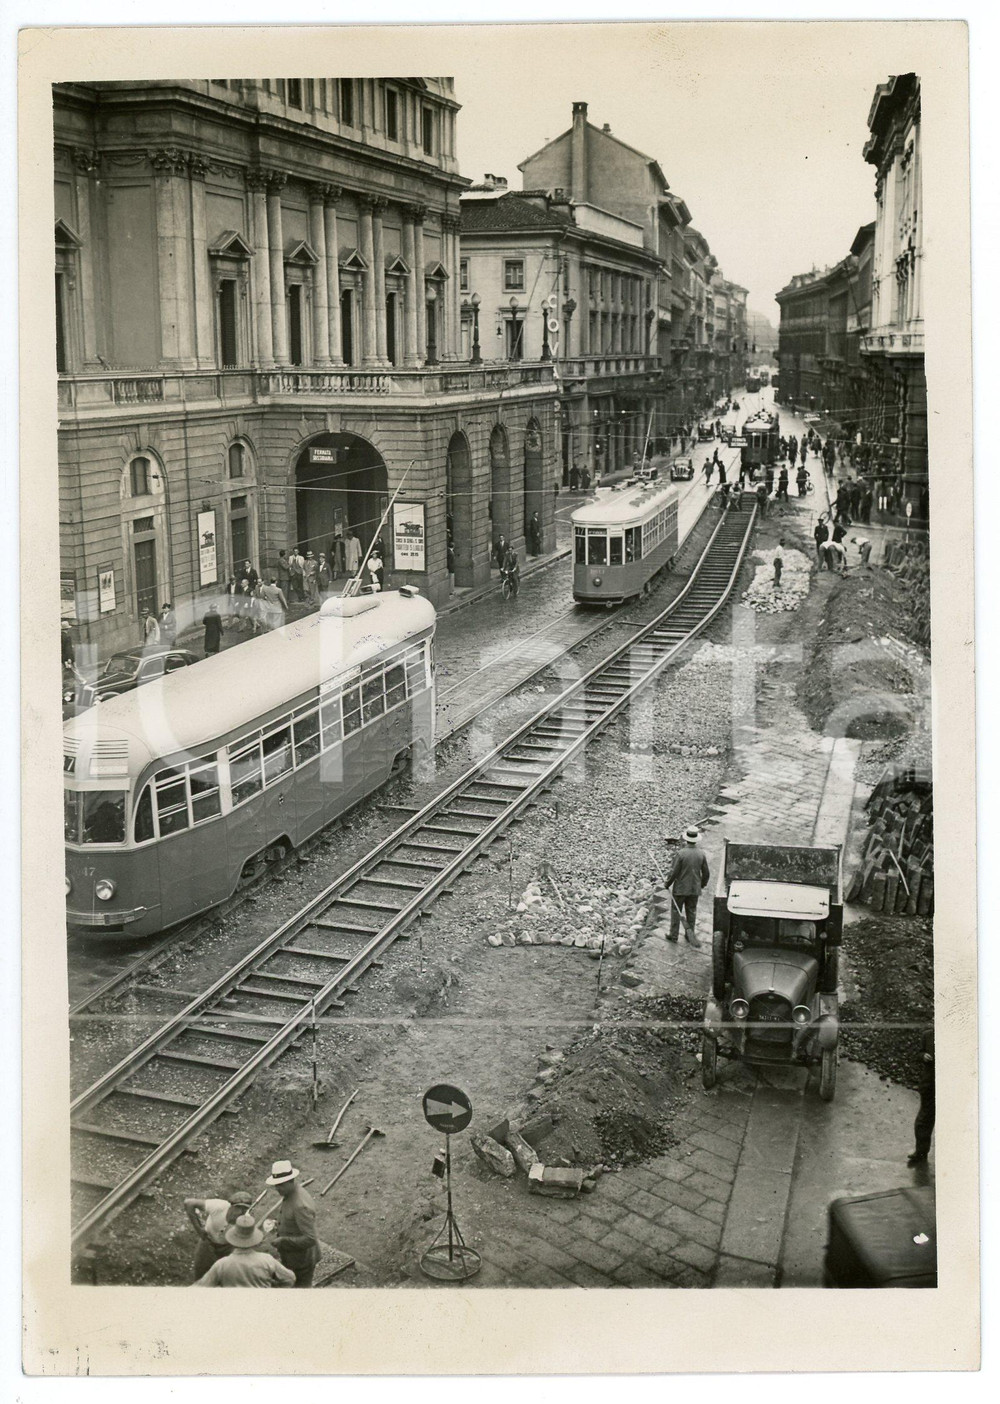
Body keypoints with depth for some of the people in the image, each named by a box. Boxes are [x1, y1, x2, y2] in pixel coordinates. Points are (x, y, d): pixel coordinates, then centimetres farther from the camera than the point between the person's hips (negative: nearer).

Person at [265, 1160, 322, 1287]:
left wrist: (283, 1241, -26)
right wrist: (280, 1233, 5)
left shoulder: (301, 1205, -32)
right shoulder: (290, 1194, -2)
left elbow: (310, 1239, -31)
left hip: (301, 1261, -9)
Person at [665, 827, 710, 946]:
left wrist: (668, 883, 1)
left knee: (676, 910, 10)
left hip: (680, 888, -4)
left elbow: (674, 872, -16)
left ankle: (674, 935, 15)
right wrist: (703, 884, 21)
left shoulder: (681, 853, -20)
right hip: (695, 888, 4)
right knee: (691, 911, 16)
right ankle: (690, 935, 24)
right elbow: (706, 873, 3)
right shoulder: (701, 854, -6)